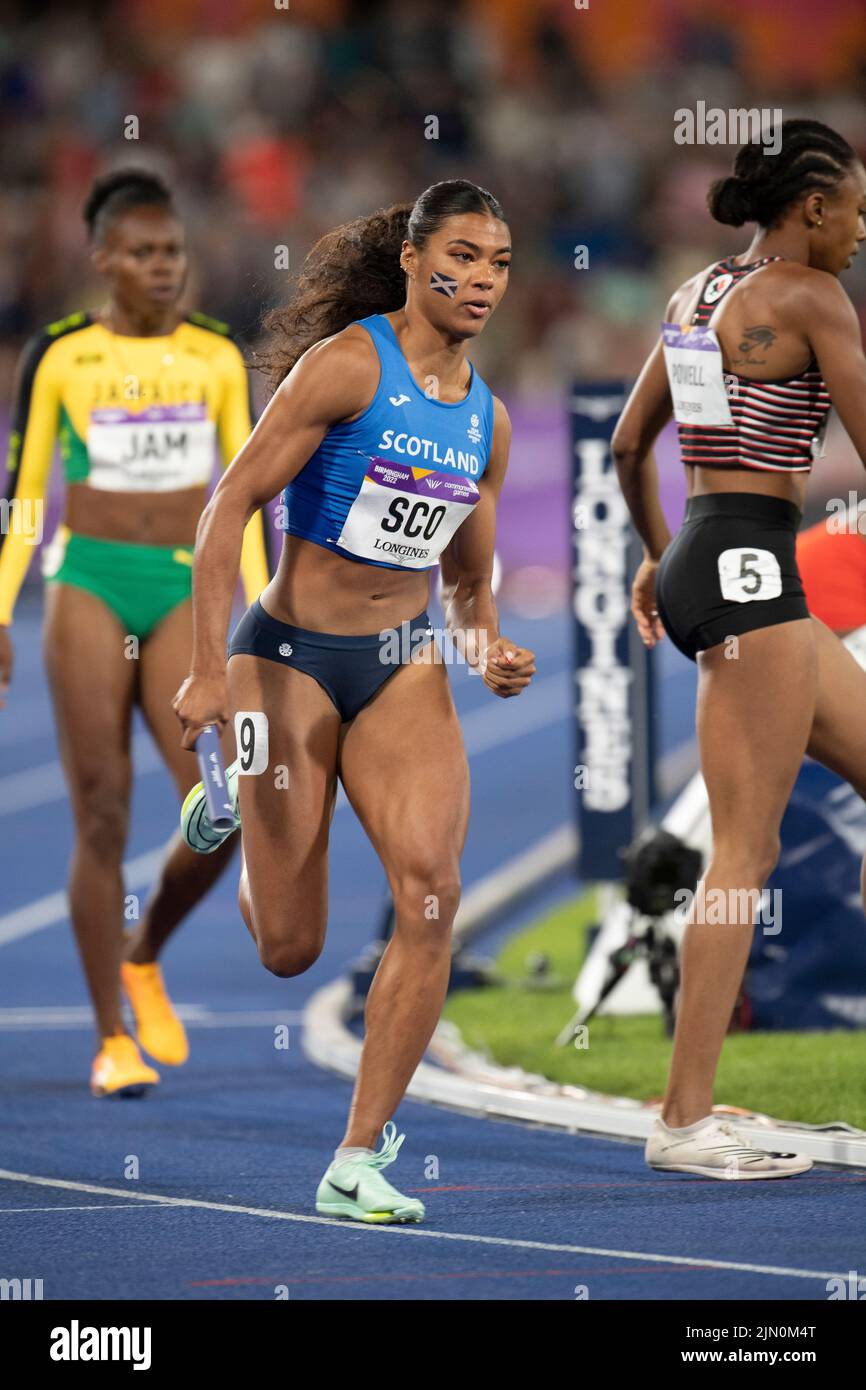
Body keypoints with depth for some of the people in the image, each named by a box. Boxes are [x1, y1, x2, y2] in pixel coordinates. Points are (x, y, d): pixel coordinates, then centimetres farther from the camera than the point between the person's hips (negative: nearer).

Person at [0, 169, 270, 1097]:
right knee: (102, 819, -4)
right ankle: (111, 1042, 4)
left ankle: (145, 957, 18)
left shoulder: (217, 357, 6)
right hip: (88, 587, -2)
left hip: (184, 594, 2)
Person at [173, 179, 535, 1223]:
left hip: (404, 667, 5)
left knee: (433, 891, -18)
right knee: (289, 952, 1)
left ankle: (357, 1164, -10)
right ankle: (229, 819, 38)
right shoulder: (347, 364, -12)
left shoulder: (485, 415, 8)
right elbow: (231, 502, -14)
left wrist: (488, 652, -2)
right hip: (291, 657, -5)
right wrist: (209, 666, -21)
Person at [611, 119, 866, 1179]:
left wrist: (657, 556, 33)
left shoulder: (696, 294, 15)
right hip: (750, 567, -10)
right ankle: (686, 1119, -9)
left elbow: (629, 444, 22)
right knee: (745, 851, -8)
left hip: (698, 562, 10)